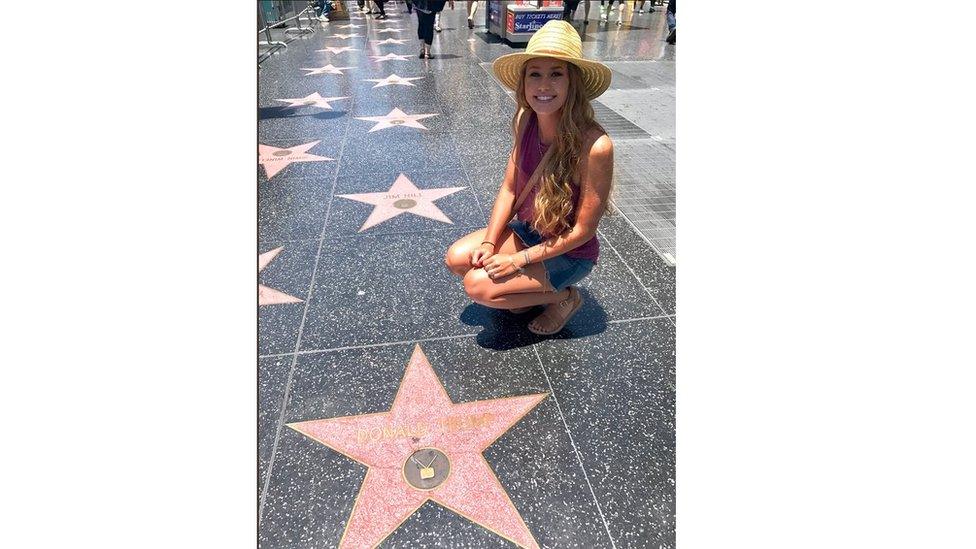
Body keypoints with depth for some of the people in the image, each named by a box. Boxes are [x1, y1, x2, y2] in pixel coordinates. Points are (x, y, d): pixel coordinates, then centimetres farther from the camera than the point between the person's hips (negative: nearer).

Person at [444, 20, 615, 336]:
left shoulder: (594, 146, -31)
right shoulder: (525, 121, -12)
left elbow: (582, 230, -23)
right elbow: (509, 188, -2)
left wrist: (519, 260, -20)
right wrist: (490, 243, -12)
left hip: (569, 252, -6)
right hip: (526, 231, 6)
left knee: (478, 286, -16)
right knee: (456, 259, -5)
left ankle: (564, 297, 5)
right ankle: (532, 288, 13)